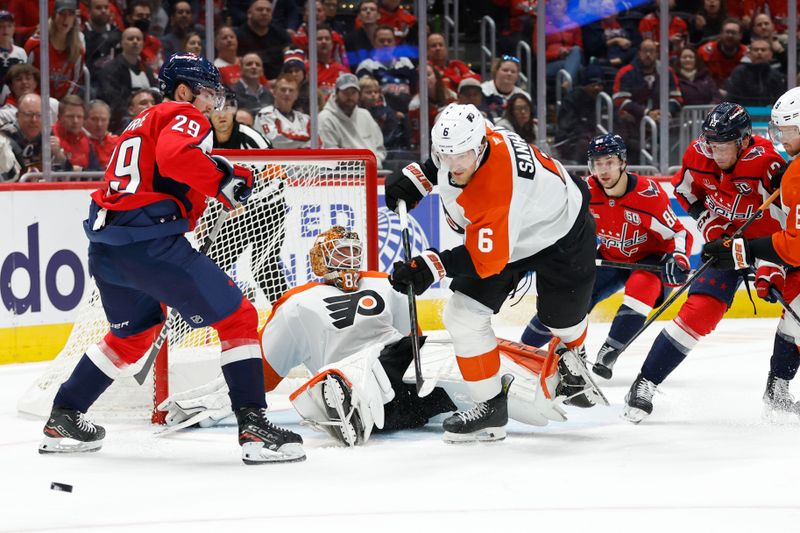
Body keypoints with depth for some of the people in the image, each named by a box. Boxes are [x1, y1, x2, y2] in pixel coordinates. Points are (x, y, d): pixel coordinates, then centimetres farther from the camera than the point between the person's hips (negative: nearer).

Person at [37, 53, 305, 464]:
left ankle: (63, 419, 32)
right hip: (149, 243, -9)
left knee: (136, 330, 31)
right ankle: (254, 428, -15)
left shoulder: (141, 124, 30)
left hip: (104, 246, 9)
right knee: (237, 317, -5)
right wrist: (225, 182, -12)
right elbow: (175, 154, -20)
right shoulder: (185, 117, 2)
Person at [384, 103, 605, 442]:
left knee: (563, 320, 15)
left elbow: (486, 257, -39)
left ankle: (569, 356, 54)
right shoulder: (465, 136, -24)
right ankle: (490, 408, 5)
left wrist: (433, 266, -48)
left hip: (563, 233, -7)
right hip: (495, 232, 7)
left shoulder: (497, 190, -44)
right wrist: (416, 177, -4)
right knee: (462, 316, -8)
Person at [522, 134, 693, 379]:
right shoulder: (586, 192, -15)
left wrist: (677, 259, -37)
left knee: (641, 288, -36)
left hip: (648, 257, -4)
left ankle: (607, 354, -29)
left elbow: (677, 233, -20)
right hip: (610, 258, 4)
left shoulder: (648, 193, -28)